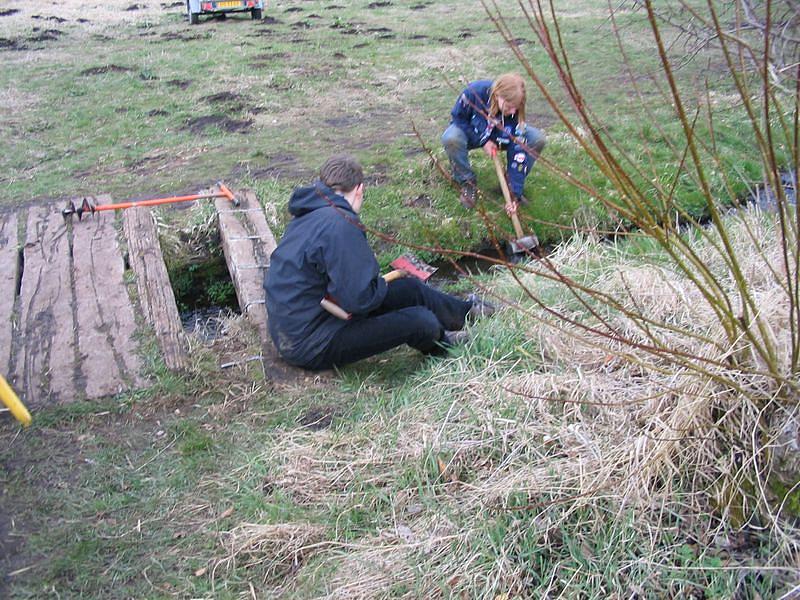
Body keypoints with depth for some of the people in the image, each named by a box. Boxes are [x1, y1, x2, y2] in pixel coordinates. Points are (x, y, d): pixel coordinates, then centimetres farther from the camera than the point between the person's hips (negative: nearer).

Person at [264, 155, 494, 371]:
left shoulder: (307, 216, 5)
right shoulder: (339, 224, -26)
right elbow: (360, 297, -28)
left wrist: (376, 283, 7)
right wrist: (381, 285, -7)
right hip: (313, 346, -10)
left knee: (409, 288, 13)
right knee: (421, 321, -9)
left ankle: (465, 309, 36)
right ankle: (440, 343, 26)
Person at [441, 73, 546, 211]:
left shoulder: (515, 112, -28)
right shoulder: (475, 91, -35)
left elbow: (518, 151, -28)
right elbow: (457, 118, -17)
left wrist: (515, 193, -33)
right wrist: (483, 140, -25)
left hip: (498, 136, 2)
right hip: (469, 132, -2)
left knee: (537, 139, -22)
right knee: (451, 138, -39)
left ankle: (512, 184, -2)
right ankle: (467, 182, -12)